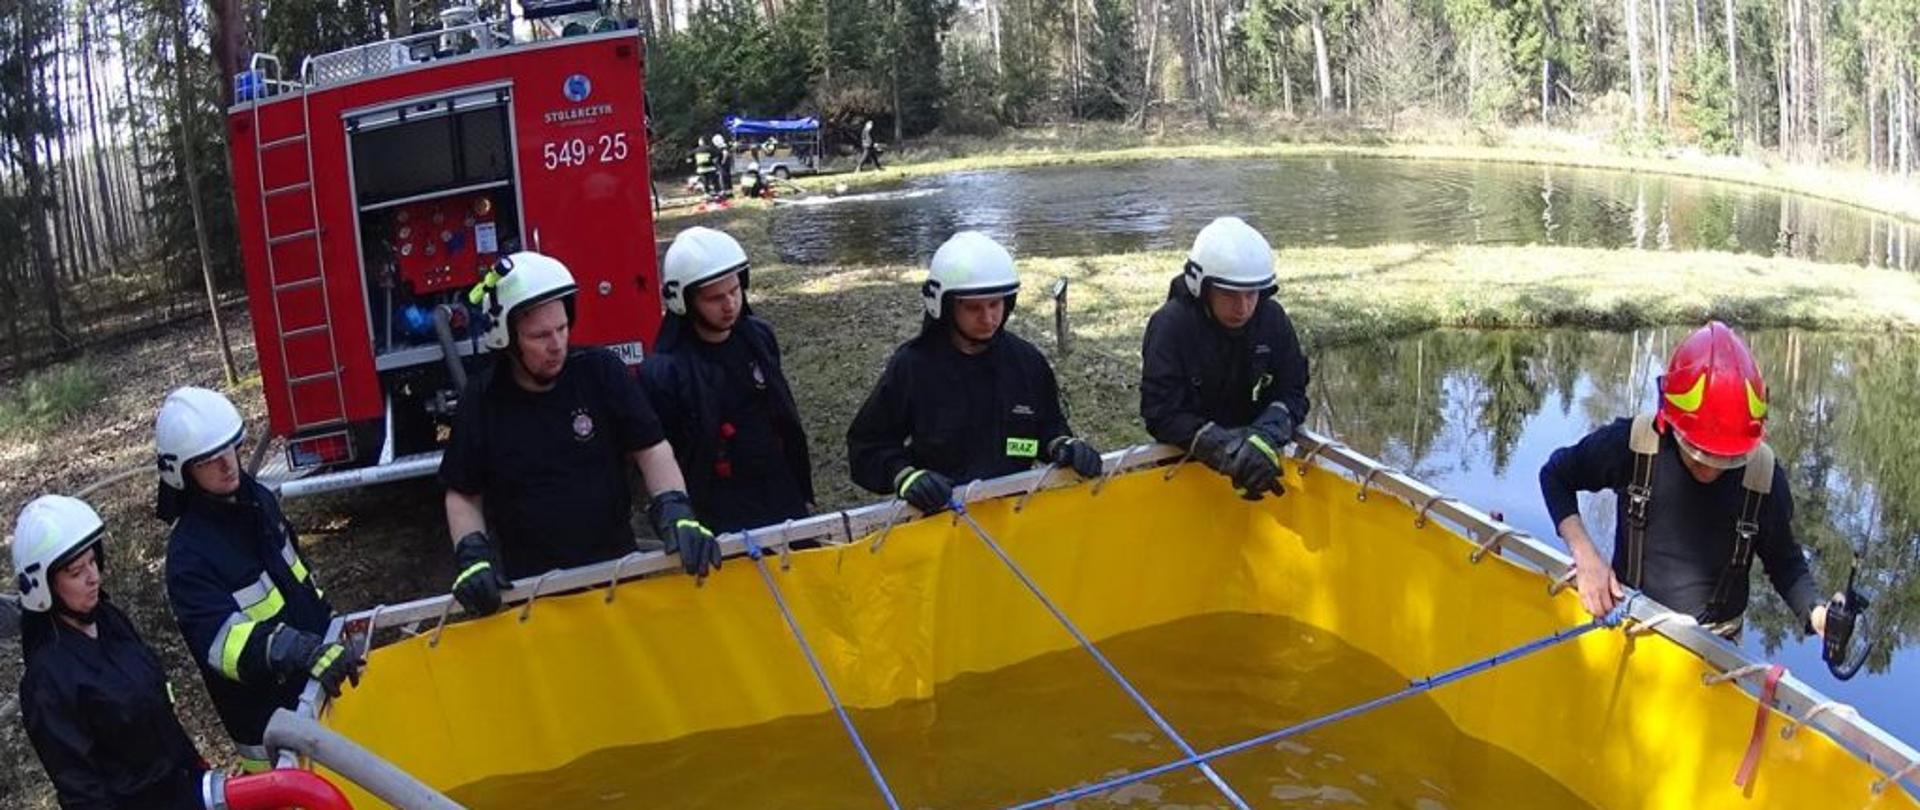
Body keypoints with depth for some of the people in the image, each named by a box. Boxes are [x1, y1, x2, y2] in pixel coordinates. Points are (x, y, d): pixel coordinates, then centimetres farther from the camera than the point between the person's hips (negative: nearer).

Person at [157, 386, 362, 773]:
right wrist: (304, 651, -45)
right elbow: (224, 641, -32)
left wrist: (330, 623, 23)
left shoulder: (258, 499, 1)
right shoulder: (189, 554, -21)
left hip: (318, 679, 7)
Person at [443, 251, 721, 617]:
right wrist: (472, 556, -13)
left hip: (615, 568, 1)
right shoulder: (482, 400, -5)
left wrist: (675, 511, -22)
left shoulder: (602, 372, -7)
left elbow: (652, 449, -6)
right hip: (527, 584, -1)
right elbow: (463, 495, 3)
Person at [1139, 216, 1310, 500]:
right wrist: (1225, 450, -33)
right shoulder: (1169, 325, -15)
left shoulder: (1273, 319, -4)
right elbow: (1160, 413, -20)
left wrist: (1266, 435, -26)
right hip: (1184, 461, -3)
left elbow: (1293, 394, -3)